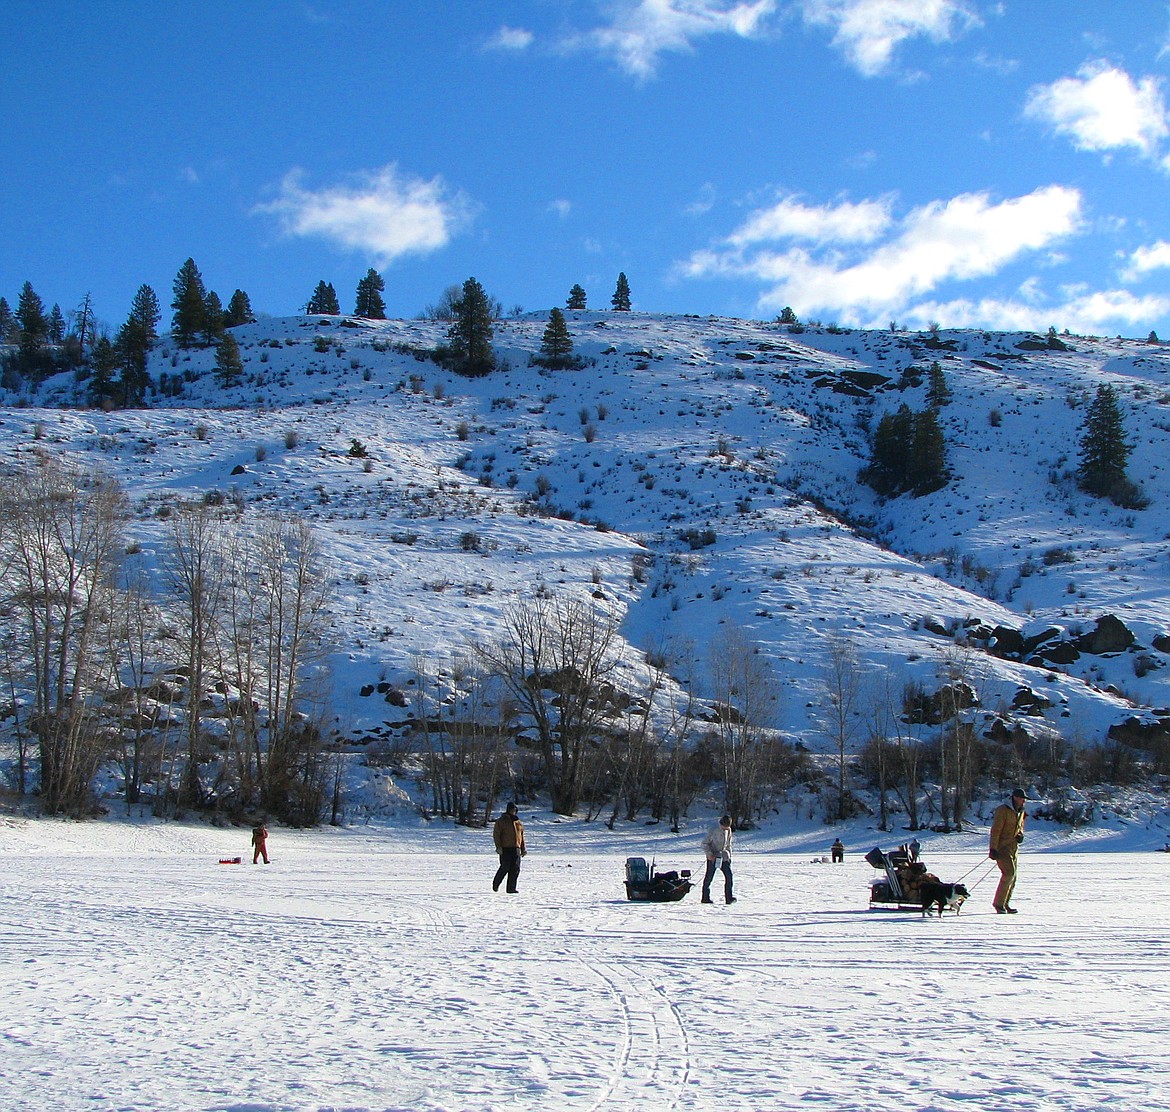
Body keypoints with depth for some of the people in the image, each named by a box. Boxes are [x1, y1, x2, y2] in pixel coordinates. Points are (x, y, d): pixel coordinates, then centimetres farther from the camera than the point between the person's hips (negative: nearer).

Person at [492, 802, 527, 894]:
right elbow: (496, 834, -4)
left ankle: (511, 888, 3)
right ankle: (495, 884, 15)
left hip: (516, 848, 5)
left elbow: (521, 836, 23)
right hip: (505, 848, -5)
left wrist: (523, 849, 18)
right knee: (505, 867, -7)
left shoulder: (518, 822, 17)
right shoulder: (501, 821, 0)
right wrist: (498, 847, -14)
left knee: (515, 869, -1)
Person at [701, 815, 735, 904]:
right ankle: (706, 898, 11)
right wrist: (709, 854, -19)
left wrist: (729, 855, 16)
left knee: (729, 875, -8)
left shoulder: (728, 830, 7)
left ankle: (729, 897, -6)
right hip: (713, 857, -5)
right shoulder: (714, 830, -13)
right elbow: (704, 843, -10)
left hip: (724, 856, 5)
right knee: (709, 876, 1)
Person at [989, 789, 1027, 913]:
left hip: (1013, 847, 9)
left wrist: (1020, 835, 3)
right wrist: (993, 849, -21)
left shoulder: (1020, 812, 13)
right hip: (1002, 847, -9)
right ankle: (999, 903, -12)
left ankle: (1005, 904, 17)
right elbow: (995, 830, -16)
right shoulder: (1003, 810, -13)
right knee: (1009, 873, -18)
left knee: (1012, 877, 9)